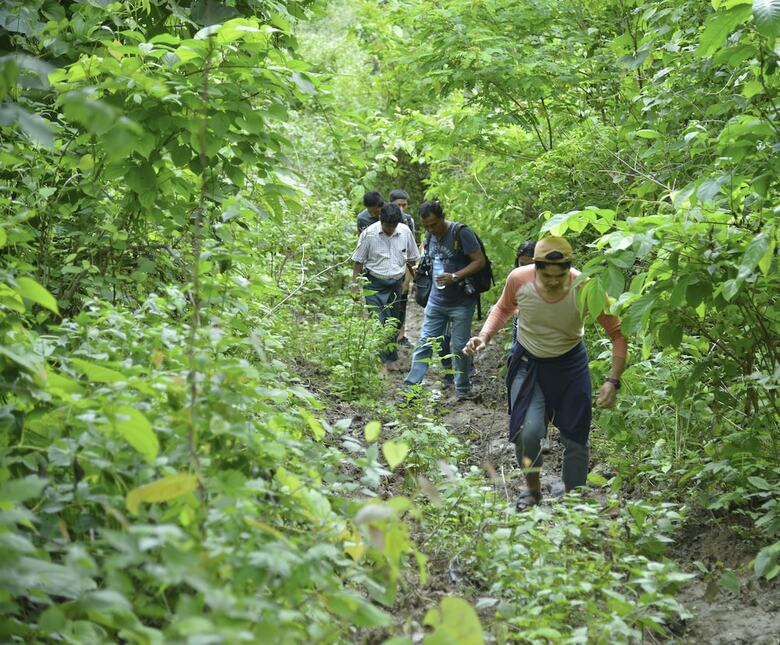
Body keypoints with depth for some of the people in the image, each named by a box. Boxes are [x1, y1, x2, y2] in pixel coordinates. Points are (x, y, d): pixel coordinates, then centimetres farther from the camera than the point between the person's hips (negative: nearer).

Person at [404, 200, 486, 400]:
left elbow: (480, 261, -17)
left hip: (461, 302, -6)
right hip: (436, 300, 6)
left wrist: (454, 277, -24)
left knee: (460, 346, 4)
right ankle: (411, 386, 7)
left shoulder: (462, 234, -15)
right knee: (424, 343, 4)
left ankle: (463, 389, 19)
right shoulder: (431, 236, 7)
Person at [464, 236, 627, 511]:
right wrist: (485, 336, -13)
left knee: (575, 437, 5)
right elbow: (503, 308, 3)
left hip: (570, 364, 0)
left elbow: (618, 334, -15)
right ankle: (532, 489, 11)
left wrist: (613, 381, -23)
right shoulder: (519, 279, -22)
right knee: (527, 431, -17)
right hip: (528, 364, 0)